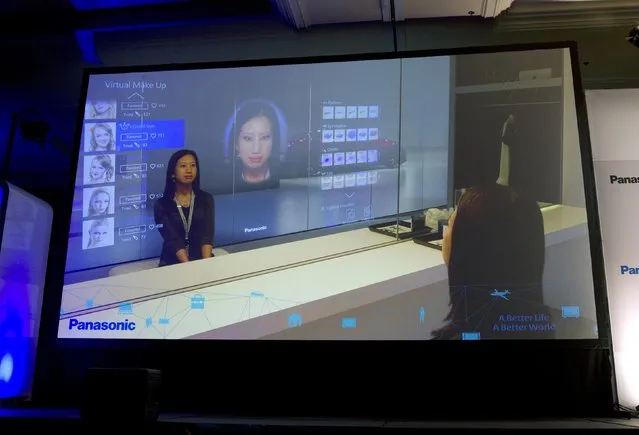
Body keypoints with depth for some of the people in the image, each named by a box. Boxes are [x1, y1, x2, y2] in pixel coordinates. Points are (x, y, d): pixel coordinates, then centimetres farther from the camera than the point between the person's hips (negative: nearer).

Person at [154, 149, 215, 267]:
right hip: (173, 263, -2)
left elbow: (207, 235, -5)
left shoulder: (206, 199, 7)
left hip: (201, 259, 2)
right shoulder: (161, 205, 0)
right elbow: (173, 240, -10)